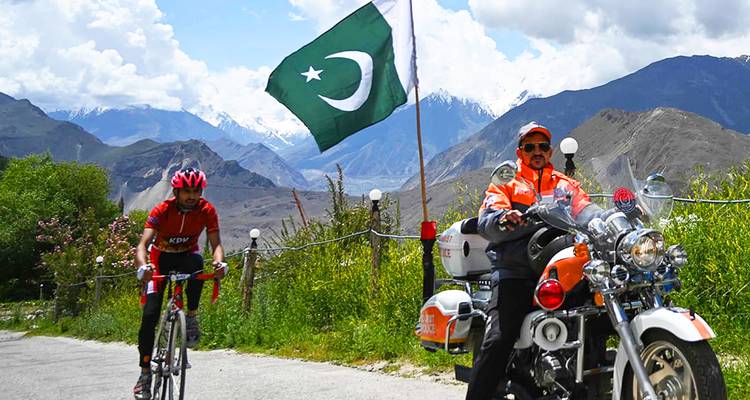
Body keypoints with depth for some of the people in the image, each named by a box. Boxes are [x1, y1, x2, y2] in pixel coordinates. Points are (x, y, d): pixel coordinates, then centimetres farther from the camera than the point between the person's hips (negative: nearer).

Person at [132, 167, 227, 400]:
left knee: (197, 262, -38)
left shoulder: (207, 210, -20)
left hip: (187, 256, 1)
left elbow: (216, 243, -25)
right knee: (150, 315, -13)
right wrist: (143, 267, -56)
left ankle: (192, 318, -20)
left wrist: (220, 261, -49)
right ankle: (145, 372, -1)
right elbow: (142, 244, -35)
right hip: (161, 258, -1)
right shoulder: (161, 211, -26)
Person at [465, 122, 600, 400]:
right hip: (515, 275, -3)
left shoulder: (566, 185, 25)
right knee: (497, 341, -19)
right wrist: (505, 219, -25)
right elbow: (486, 224, -1)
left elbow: (586, 211, 6)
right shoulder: (505, 184, 15)